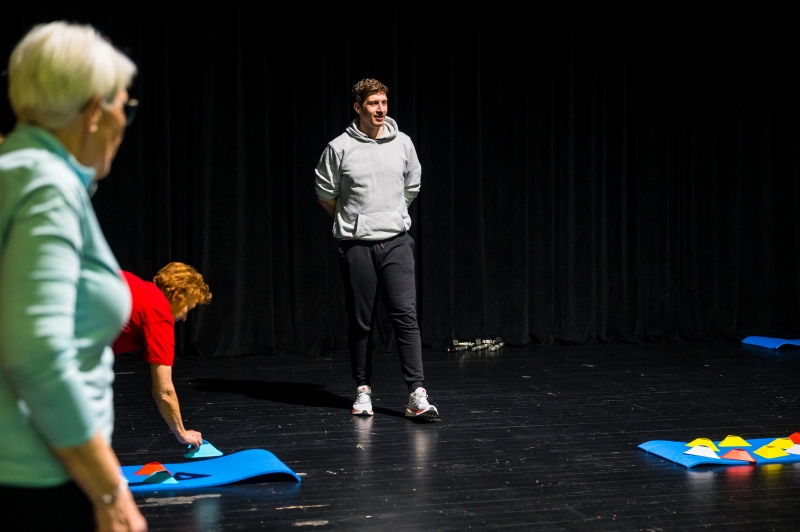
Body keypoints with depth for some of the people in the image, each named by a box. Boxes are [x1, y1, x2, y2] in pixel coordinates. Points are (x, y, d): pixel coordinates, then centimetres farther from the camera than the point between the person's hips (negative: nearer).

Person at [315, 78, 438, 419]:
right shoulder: (339, 148, -4)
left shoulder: (402, 143, 4)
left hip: (396, 241, 1)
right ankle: (363, 390, 19)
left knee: (406, 315, -7)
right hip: (356, 246, -1)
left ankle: (417, 394, -9)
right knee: (360, 322, 6)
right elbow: (326, 197, 6)